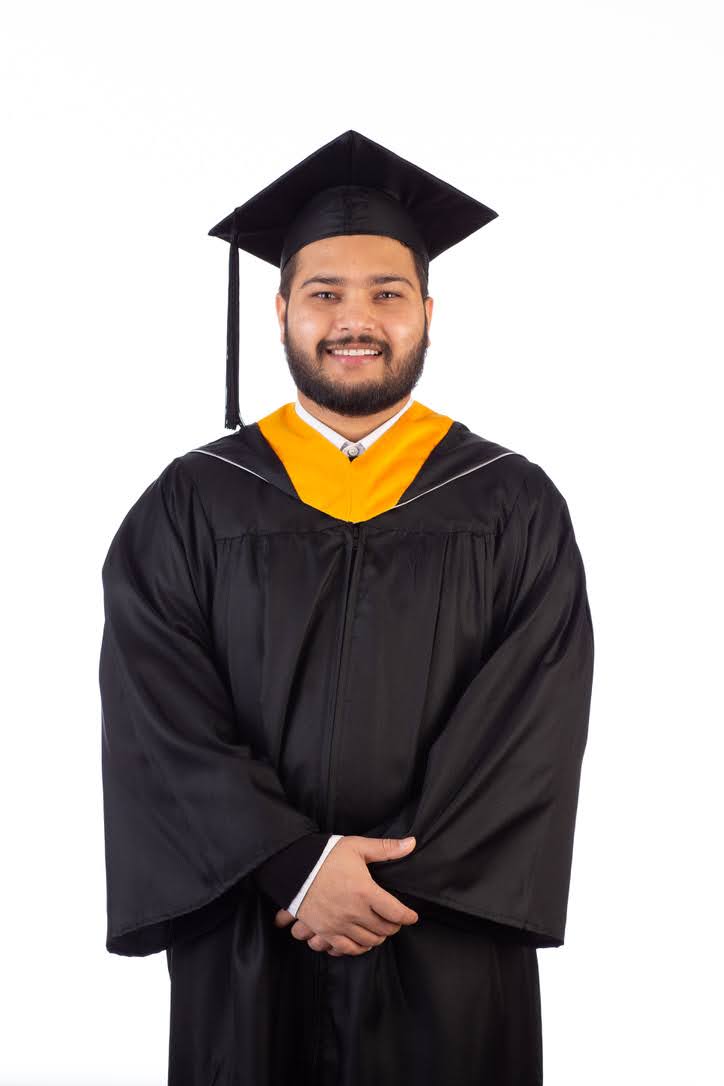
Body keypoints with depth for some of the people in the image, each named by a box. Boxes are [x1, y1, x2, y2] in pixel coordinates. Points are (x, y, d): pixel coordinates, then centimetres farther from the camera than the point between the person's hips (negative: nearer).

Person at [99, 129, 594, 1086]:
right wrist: (299, 864, -17)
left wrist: (403, 884, -15)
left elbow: (535, 726, -7)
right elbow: (156, 719, -7)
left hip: (450, 957, 0)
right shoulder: (190, 505, 1)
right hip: (245, 956, 0)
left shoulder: (515, 506, 1)